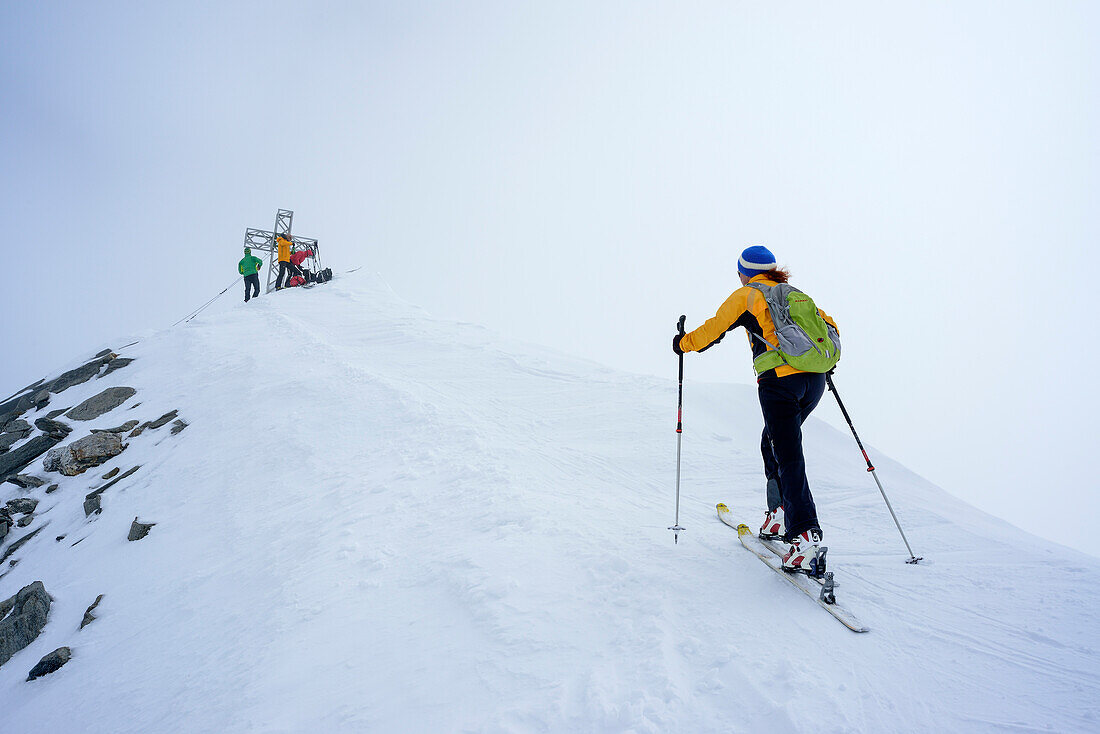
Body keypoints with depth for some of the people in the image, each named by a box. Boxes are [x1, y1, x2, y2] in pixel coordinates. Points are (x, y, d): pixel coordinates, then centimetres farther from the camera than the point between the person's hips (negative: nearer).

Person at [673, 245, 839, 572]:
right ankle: (779, 513, 24)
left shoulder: (746, 296, 7)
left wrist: (683, 343, 24)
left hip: (779, 379, -7)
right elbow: (829, 326, 24)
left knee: (788, 459, -9)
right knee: (773, 444, 23)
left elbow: (713, 330, 7)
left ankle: (805, 535, -17)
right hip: (815, 381, 7)